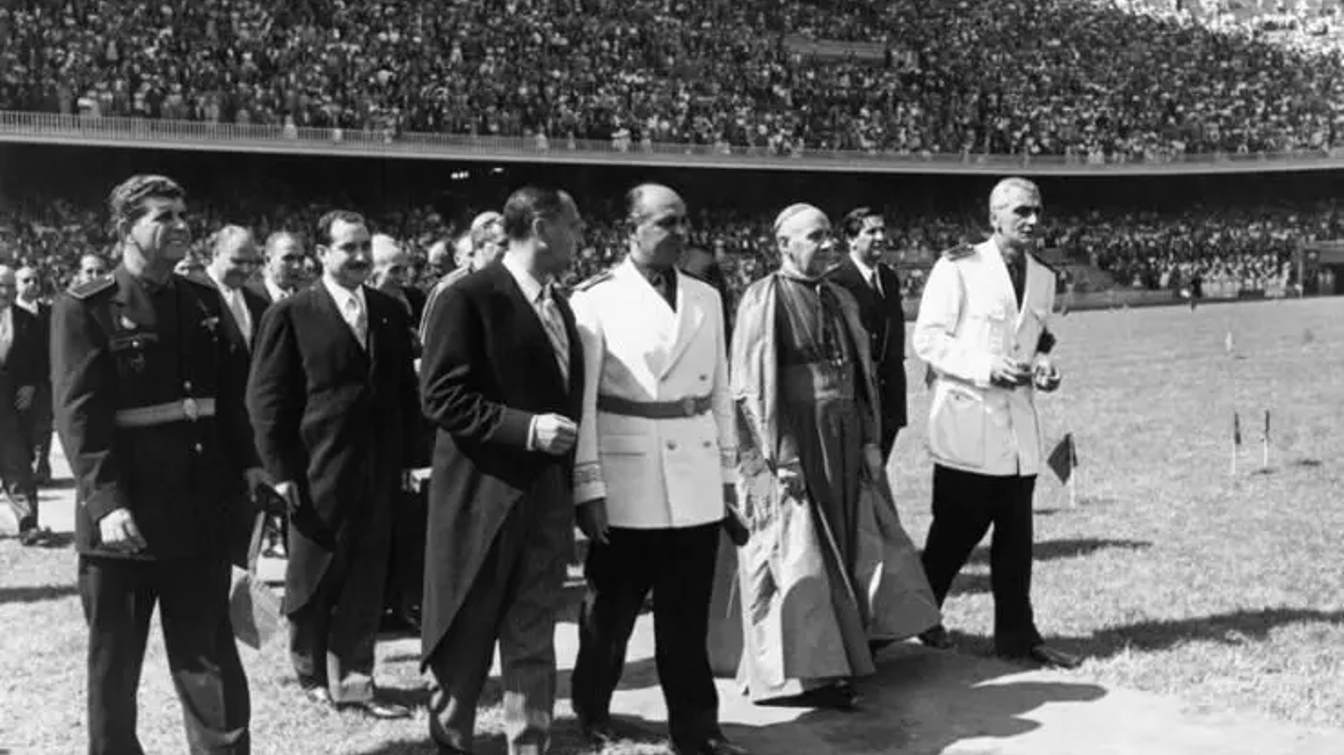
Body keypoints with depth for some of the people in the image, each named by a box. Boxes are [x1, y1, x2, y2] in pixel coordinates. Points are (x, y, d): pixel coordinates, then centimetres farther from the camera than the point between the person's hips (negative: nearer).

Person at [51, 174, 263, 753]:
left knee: (209, 658, 12)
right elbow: (78, 414, -14)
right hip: (124, 516, -4)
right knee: (114, 662, 11)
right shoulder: (84, 309, -8)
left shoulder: (203, 303, 9)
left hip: (199, 510, 5)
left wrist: (246, 462, 4)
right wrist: (107, 500, -21)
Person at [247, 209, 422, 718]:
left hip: (379, 470, 4)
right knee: (313, 577, 11)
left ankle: (351, 682, 17)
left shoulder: (390, 312, 8)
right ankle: (311, 671, 30)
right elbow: (266, 398, -7)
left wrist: (408, 456, 6)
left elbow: (405, 389, 12)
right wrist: (281, 469, -10)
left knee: (365, 581, 7)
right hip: (317, 470, -4)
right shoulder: (290, 314, -6)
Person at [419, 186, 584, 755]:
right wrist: (525, 427, -21)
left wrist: (573, 482, 12)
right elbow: (442, 397, -15)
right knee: (467, 639, 8)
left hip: (548, 495, 6)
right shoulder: (469, 298, -10)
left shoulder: (559, 306, 14)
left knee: (534, 641, 9)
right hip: (484, 494, -6)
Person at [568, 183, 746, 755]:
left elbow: (719, 388, 14)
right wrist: (588, 485, -11)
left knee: (688, 613, 9)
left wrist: (727, 468, 11)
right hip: (627, 481, -4)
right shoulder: (596, 298, -5)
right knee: (612, 606, 11)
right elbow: (581, 397, -8)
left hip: (696, 481, 4)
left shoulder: (706, 299, 10)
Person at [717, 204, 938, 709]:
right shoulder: (764, 301, -10)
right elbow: (751, 387, -13)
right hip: (791, 447, -7)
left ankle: (849, 649, 28)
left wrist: (871, 441, 8)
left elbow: (862, 374, 15)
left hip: (844, 446, 7)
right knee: (798, 560, -1)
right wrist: (779, 459, -18)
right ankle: (803, 672, 9)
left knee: (850, 548, 13)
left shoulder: (841, 301, 11)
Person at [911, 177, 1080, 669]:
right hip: (966, 420, -6)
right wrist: (985, 367, -19)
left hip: (1019, 421, 6)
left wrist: (1043, 366, 1)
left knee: (1016, 536, 7)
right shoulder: (958, 268, -8)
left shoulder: (1043, 278, 12)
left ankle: (1016, 636, 16)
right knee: (957, 530, 2)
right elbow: (927, 339, -9)